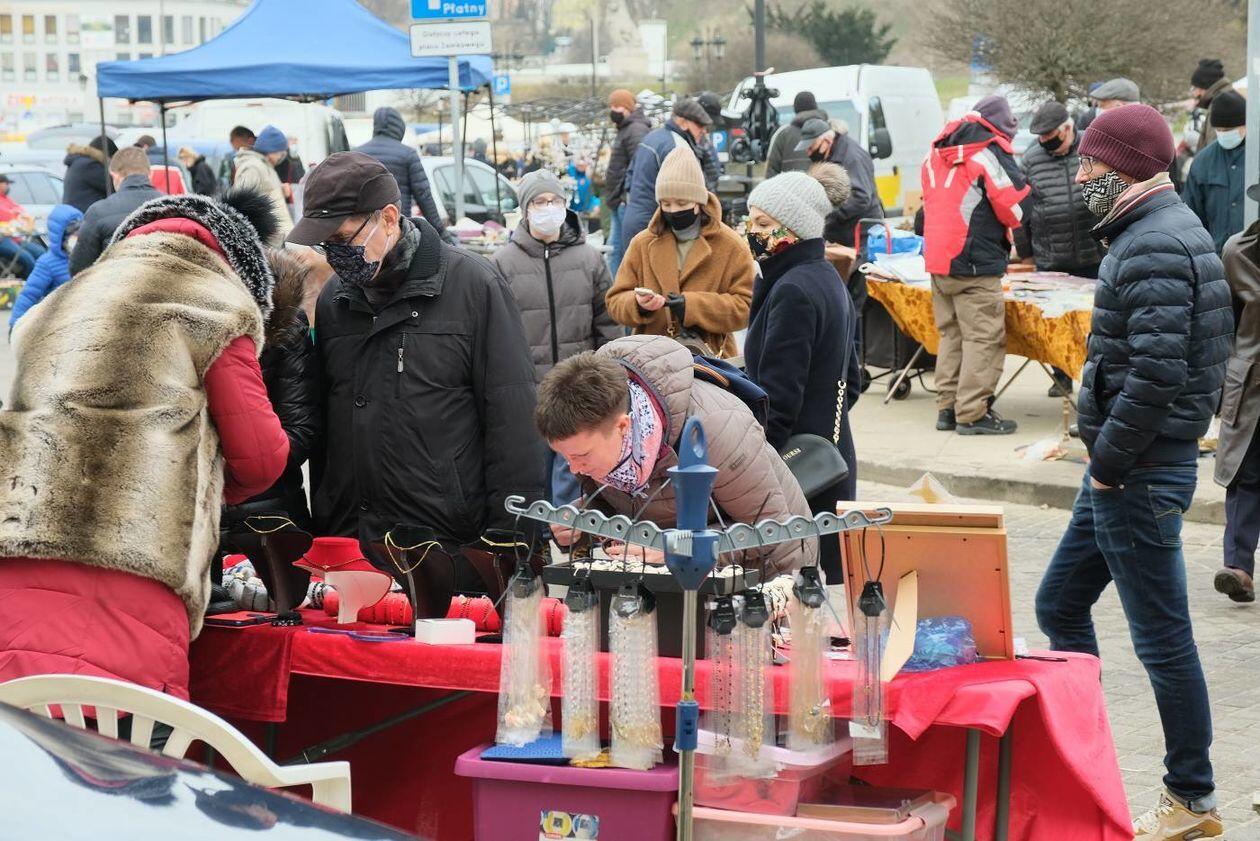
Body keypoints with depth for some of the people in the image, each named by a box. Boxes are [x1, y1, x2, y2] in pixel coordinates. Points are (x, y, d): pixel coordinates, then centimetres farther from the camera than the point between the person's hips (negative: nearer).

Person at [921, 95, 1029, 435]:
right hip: (976, 264, -8)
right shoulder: (992, 152, -11)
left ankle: (948, 407, 18)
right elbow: (1016, 209, -10)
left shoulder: (937, 152, 13)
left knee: (951, 333, 15)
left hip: (937, 259, 8)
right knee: (983, 337, -4)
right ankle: (972, 414, -5)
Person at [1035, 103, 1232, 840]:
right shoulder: (1161, 231, 15)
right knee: (1060, 606, 18)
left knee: (1162, 636, -1)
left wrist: (1109, 462, -18)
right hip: (1127, 467, 11)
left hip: (1139, 474, -11)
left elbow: (1156, 372, -27)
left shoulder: (1154, 247, -18)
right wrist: (1105, 457, 14)